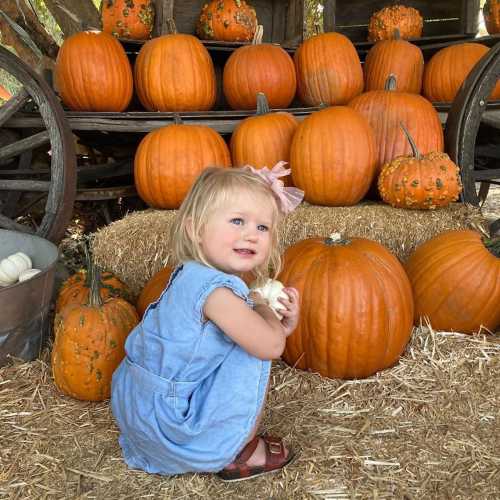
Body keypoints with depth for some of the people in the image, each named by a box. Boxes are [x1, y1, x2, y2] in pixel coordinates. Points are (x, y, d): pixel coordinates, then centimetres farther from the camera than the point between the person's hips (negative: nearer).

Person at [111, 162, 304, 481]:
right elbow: (270, 347, -28)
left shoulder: (194, 276, 2)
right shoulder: (215, 289, -29)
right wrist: (265, 309, -8)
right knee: (254, 357, -12)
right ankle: (240, 455, 6)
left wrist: (284, 325, -8)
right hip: (171, 427, -9)